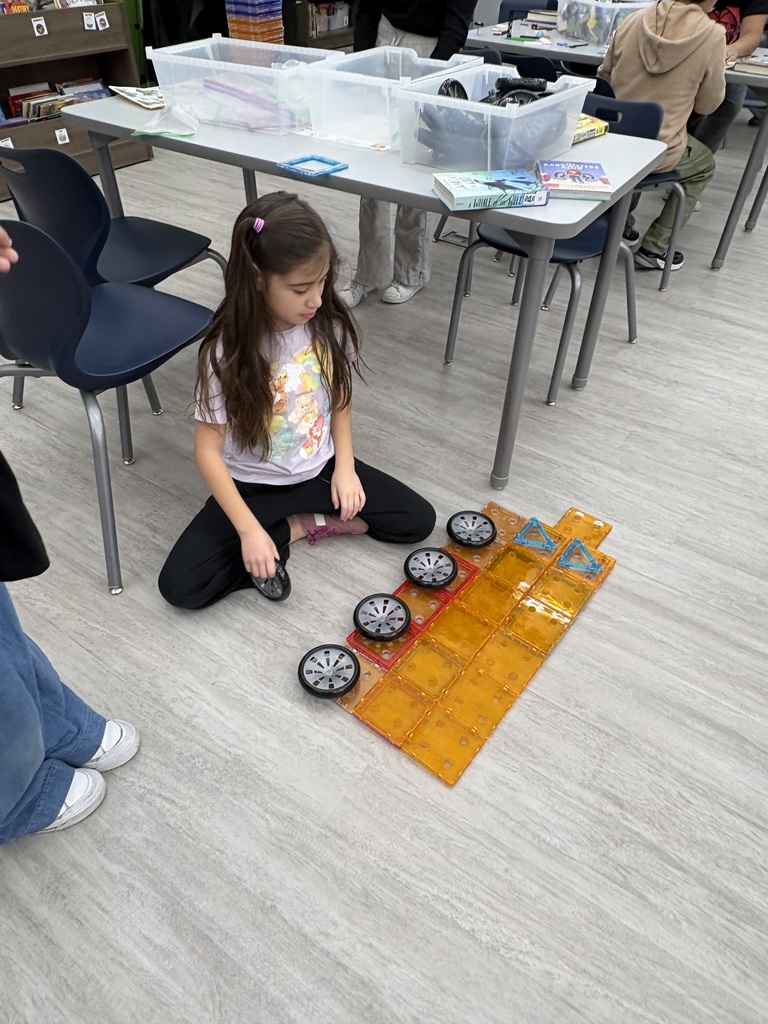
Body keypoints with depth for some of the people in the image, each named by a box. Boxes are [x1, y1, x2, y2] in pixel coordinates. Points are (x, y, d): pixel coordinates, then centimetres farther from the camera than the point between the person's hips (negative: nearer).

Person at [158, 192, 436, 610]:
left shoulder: (330, 324, -12)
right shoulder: (227, 350, -23)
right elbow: (208, 451, -18)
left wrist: (344, 466, -8)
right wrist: (249, 530, -23)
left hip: (319, 468, 3)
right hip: (253, 484, -2)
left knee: (418, 520, -7)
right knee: (180, 585, -17)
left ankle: (305, 521, 2)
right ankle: (292, 528, 0)